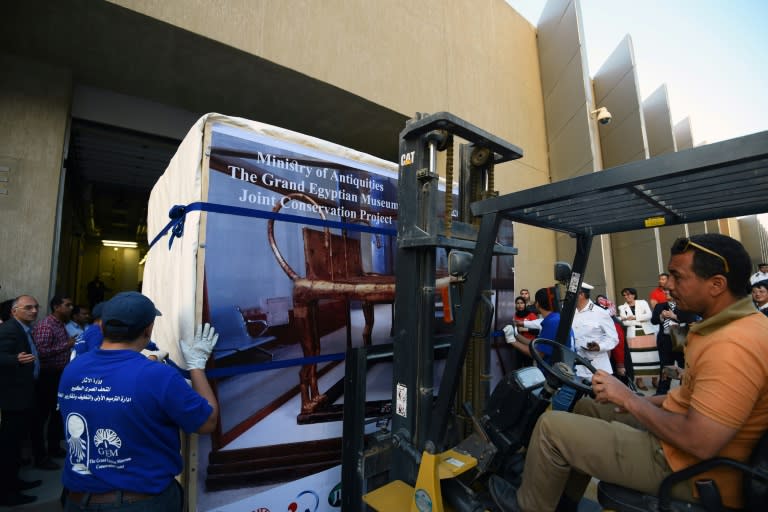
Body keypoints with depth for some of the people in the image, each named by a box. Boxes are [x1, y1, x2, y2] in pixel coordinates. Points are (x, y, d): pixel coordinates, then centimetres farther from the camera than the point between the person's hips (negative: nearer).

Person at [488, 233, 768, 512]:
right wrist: (641, 402, 6)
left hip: (689, 469, -10)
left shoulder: (731, 346, -29)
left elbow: (700, 443, -30)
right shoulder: (734, 323, 4)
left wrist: (628, 398, -19)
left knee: (551, 426, -9)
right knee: (587, 407, 18)